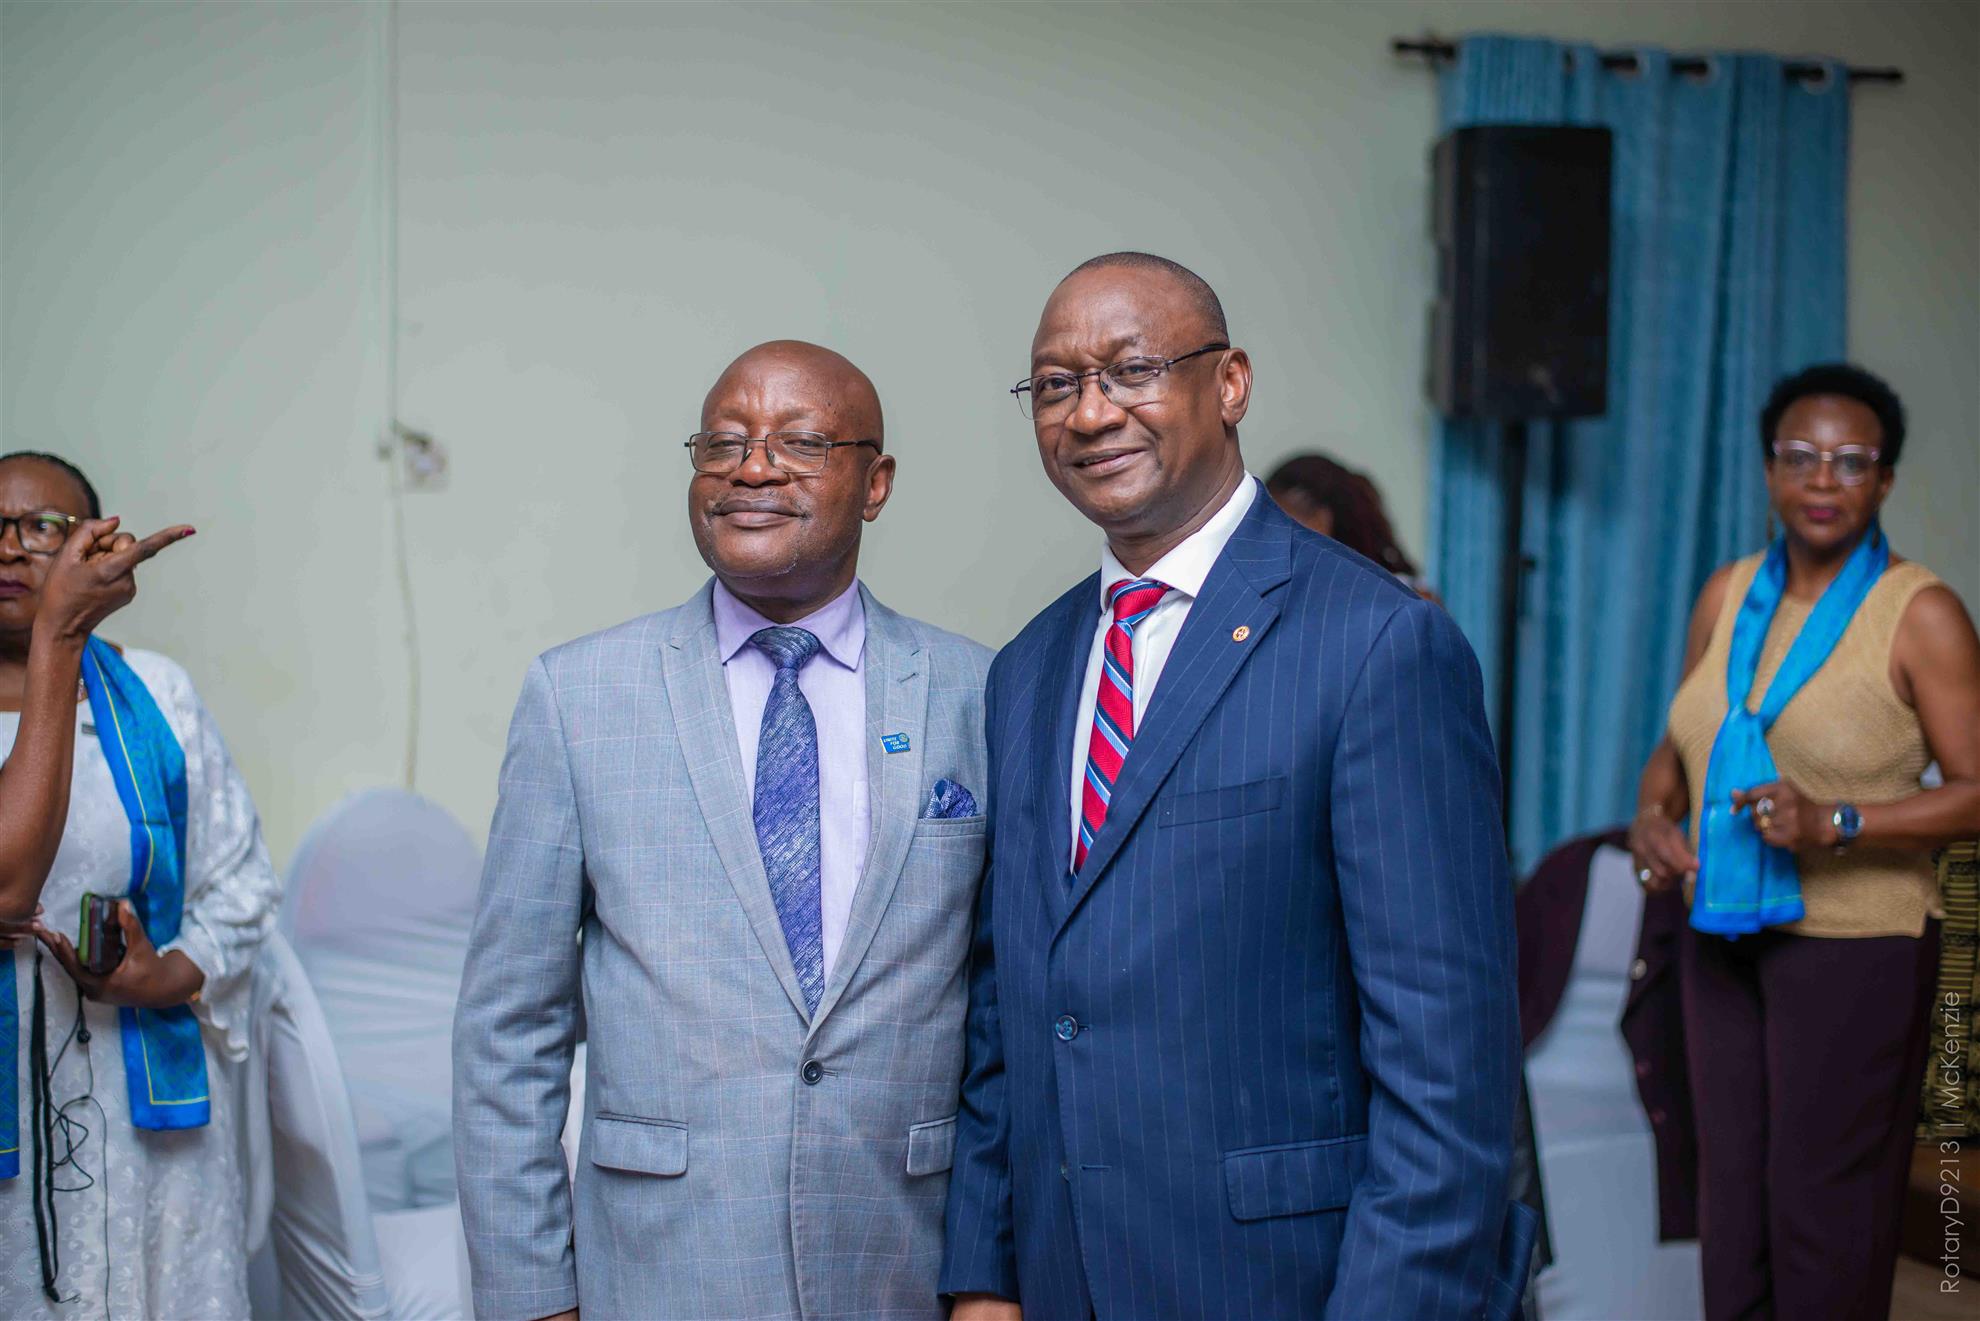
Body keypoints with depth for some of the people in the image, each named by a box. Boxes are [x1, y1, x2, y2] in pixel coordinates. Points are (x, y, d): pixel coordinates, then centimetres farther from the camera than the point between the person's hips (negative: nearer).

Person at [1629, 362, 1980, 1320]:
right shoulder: (1727, 596, 7)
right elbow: (1678, 745, 18)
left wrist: (1837, 823, -24)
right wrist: (1653, 815, -3)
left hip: (1853, 944, -5)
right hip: (1723, 936, 5)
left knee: (1823, 1209, 2)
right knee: (1728, 1191, 12)